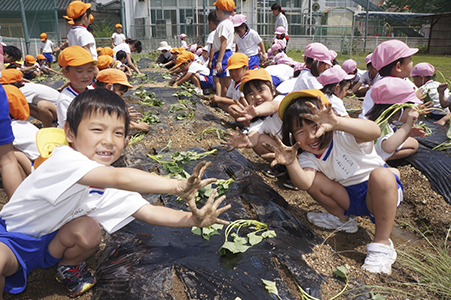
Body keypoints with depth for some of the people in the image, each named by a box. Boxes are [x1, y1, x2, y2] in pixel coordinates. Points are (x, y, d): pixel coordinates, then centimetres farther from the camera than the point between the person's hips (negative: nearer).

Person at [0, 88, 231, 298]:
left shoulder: (109, 186, -13)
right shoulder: (63, 159, -36)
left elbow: (148, 212, -16)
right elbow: (121, 178, -51)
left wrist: (193, 219, -30)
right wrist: (178, 186, -51)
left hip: (49, 240, 6)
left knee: (89, 229, -23)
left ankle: (68, 267, 10)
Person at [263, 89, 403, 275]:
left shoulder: (344, 137, -20)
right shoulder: (309, 158, -7)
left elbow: (374, 131, -43)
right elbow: (304, 183, -28)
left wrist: (337, 122, -58)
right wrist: (291, 163, -47)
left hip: (381, 195, -4)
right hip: (348, 199, 5)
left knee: (381, 174, -37)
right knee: (313, 178, -16)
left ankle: (382, 242, -25)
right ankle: (341, 219, 9)